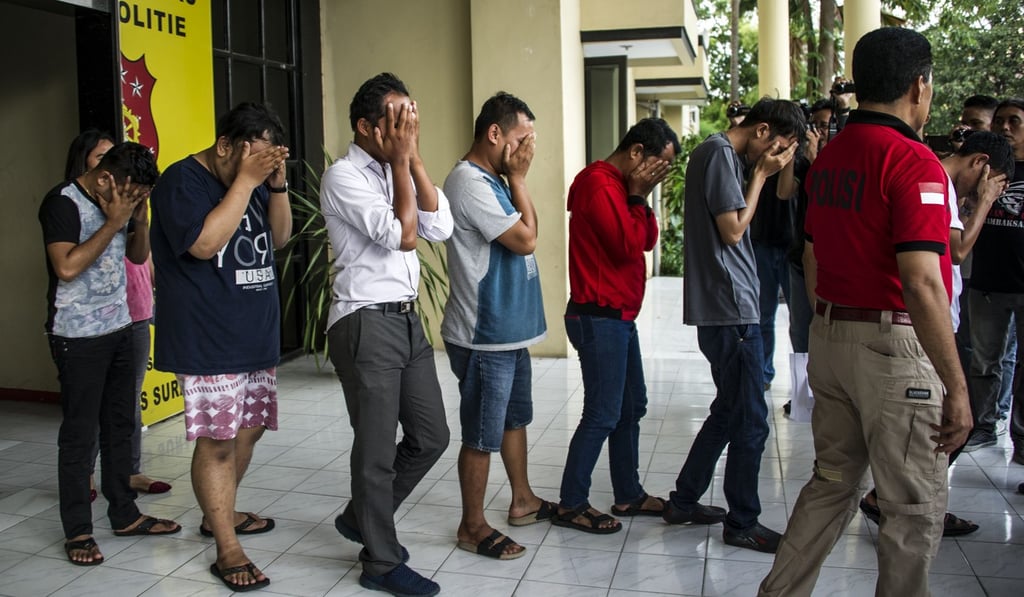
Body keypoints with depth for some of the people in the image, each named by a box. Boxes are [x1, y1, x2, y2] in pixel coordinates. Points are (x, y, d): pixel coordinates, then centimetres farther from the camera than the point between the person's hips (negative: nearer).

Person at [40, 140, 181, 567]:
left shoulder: (120, 202, 7)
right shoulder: (63, 203, -14)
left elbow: (138, 255, 16)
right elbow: (67, 267, -24)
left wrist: (140, 218, -2)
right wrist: (113, 223, -21)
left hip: (119, 329, 7)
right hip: (78, 337, -7)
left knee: (120, 425, 13)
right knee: (79, 435, 0)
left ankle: (125, 515, 24)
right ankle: (77, 531, 11)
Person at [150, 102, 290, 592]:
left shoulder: (254, 179, 13)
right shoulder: (182, 180, -10)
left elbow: (280, 237, 12)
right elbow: (204, 243, -23)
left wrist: (276, 184, -3)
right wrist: (246, 181, -21)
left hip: (256, 336, 8)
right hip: (208, 343, -8)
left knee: (248, 431, 15)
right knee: (217, 441, -6)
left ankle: (219, 514, 34)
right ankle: (227, 551, 2)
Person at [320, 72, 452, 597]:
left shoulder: (398, 173, 13)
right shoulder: (343, 176, -10)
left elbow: (439, 228, -1)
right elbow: (403, 236, -20)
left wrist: (413, 160, -4)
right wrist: (400, 162, -12)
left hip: (407, 319, 8)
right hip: (367, 324, -8)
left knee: (430, 435, 14)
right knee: (378, 449, 3)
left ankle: (362, 518, 34)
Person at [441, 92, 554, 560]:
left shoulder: (493, 181, 11)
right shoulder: (469, 181, -20)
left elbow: (527, 230, 8)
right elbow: (526, 240, -19)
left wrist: (515, 179, 0)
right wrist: (518, 178, -10)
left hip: (509, 329, 10)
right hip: (483, 335, -10)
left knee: (515, 417, 22)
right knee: (482, 436, 2)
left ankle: (523, 501, 38)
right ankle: (473, 526, 17)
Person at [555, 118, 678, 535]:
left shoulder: (619, 185, 16)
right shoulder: (599, 184, -16)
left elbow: (647, 241, 12)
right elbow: (628, 246, -20)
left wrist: (640, 197, 0)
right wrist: (637, 197, -11)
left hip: (618, 316, 11)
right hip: (599, 317, -11)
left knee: (632, 407, 16)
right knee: (602, 415, -5)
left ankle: (629, 495, 27)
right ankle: (571, 505, 6)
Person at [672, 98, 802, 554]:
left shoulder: (716, 152, 17)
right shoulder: (720, 153, -13)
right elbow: (734, 229, -16)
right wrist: (761, 174, -9)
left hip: (722, 309, 10)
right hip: (731, 310, -10)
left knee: (728, 410, 19)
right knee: (750, 420, -1)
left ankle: (684, 501, 28)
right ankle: (742, 523, 13)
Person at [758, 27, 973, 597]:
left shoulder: (828, 158, 9)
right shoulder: (913, 161, -16)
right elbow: (922, 285, -23)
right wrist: (957, 387, -18)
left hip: (831, 338, 8)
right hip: (896, 344, -8)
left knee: (832, 482, 20)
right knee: (916, 506, 7)